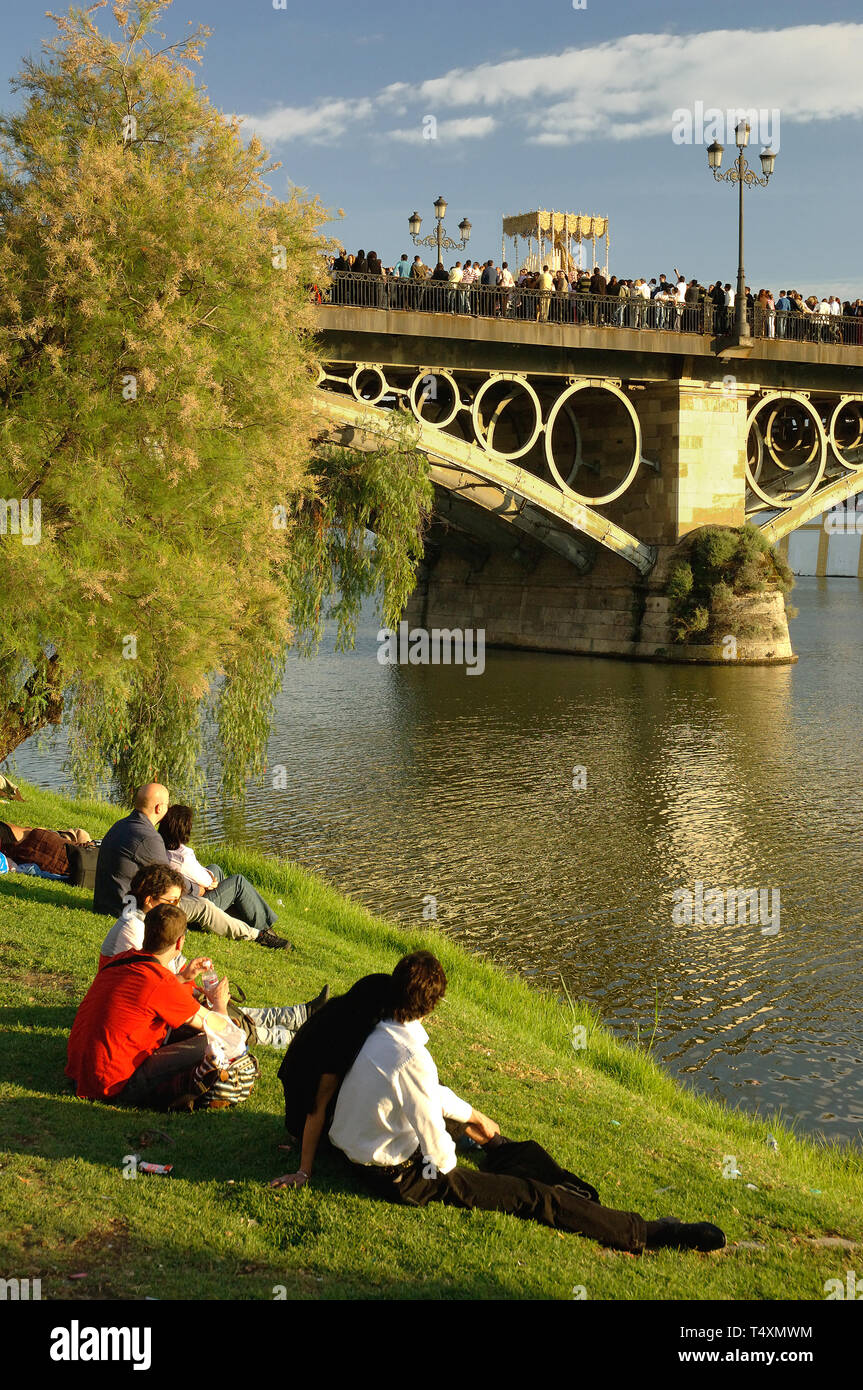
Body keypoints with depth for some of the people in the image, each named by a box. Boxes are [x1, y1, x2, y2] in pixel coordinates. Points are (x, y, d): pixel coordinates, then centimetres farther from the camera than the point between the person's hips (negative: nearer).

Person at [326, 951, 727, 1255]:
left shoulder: (376, 1036, -4)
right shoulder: (410, 1059, -30)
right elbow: (437, 1150, -23)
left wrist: (471, 1115, 26)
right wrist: (448, 1167, -1)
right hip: (401, 1175, -8)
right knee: (532, 1196, -8)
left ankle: (492, 1142, 61)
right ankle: (646, 1234, -6)